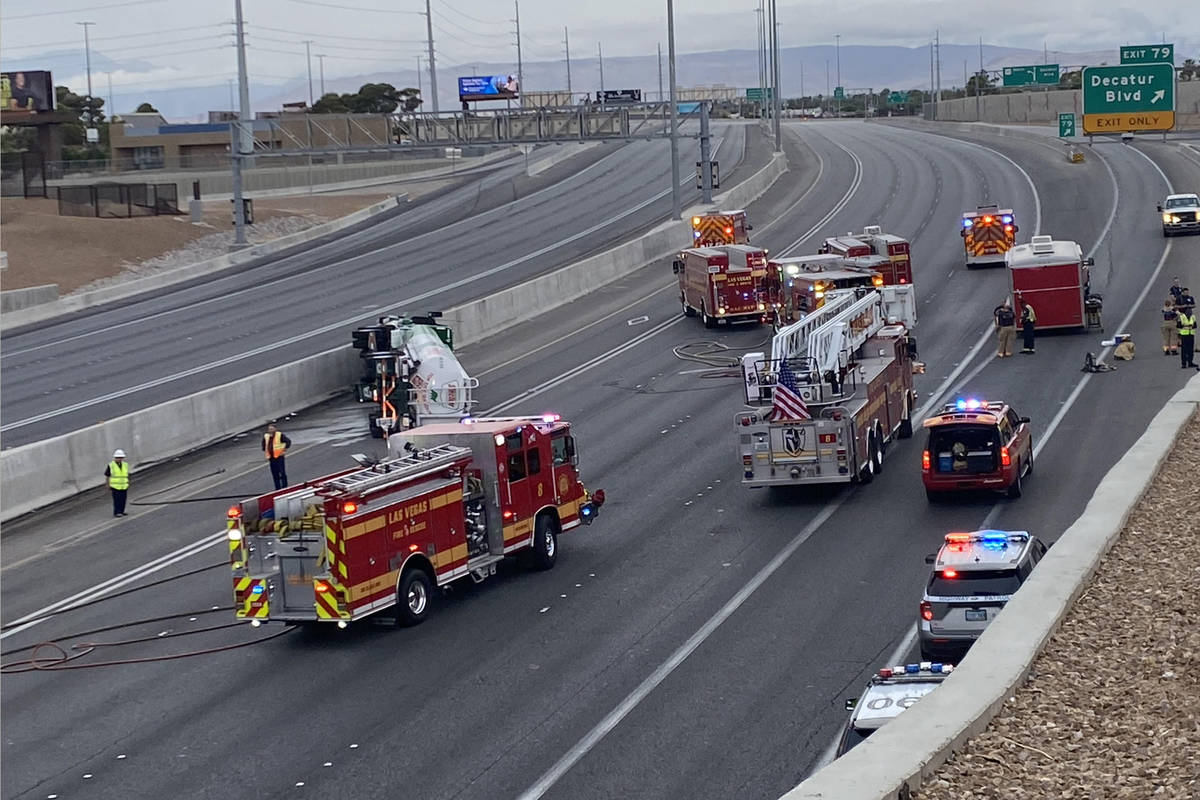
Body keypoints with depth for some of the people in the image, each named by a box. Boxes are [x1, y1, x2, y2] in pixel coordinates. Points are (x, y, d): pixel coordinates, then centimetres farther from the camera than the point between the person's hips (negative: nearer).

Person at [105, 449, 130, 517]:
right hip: (115, 486, -4)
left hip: (124, 486, 4)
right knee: (117, 500, -10)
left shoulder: (125, 465, 6)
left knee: (123, 500, 4)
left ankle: (121, 512, 14)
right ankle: (117, 512, -9)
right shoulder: (111, 465, -6)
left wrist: (128, 485, 12)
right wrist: (108, 486, -2)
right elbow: (107, 476, -1)